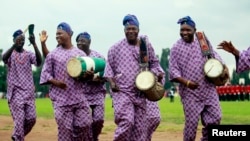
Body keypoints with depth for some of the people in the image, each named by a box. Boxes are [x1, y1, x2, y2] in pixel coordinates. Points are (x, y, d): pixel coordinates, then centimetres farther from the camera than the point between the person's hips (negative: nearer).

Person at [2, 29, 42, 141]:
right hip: (16, 92, -3)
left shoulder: (29, 54, 8)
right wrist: (15, 45, -38)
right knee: (19, 120, -8)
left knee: (31, 119, 2)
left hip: (29, 92, 3)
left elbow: (39, 62, -14)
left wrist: (34, 44, -27)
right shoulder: (10, 54, 2)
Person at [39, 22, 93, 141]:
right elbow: (45, 73, 3)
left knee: (84, 125, 1)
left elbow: (86, 74, 13)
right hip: (61, 99, -2)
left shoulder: (80, 53, 10)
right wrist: (55, 82, -15)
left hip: (79, 97, 2)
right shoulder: (53, 54, 4)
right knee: (65, 128, -2)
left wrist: (88, 75, -11)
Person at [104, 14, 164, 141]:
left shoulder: (146, 46, 8)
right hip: (122, 91, -3)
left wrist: (158, 74, -2)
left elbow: (154, 63, 17)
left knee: (139, 127, 5)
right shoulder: (116, 48, 3)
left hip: (140, 92, 3)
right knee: (126, 121, -20)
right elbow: (109, 67, 7)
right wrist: (111, 82, -8)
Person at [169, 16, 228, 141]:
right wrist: (186, 82, -23)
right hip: (189, 92, -4)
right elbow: (173, 72, -7)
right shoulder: (176, 48, -4)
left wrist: (224, 67, -2)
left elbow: (214, 56, 17)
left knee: (215, 118, 3)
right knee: (191, 122, -3)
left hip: (208, 88, 4)